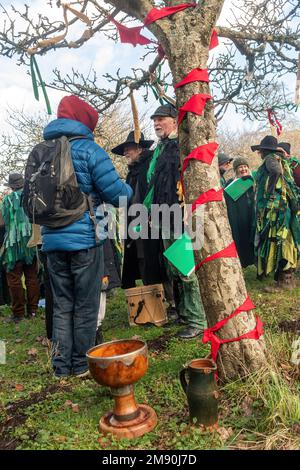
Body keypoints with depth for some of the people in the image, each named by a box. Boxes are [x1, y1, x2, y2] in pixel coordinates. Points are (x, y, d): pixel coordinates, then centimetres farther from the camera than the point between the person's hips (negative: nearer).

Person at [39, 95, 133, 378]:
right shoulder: (88, 150, -7)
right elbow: (116, 194, -11)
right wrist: (129, 190, 10)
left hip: (53, 240, 5)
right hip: (85, 238, -5)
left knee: (62, 304, 14)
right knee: (86, 304, 8)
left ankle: (62, 366, 19)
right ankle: (81, 364, 18)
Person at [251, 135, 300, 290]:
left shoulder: (270, 158, -5)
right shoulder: (281, 161, 21)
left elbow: (276, 170, -26)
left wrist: (269, 190, -17)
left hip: (275, 207, -10)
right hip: (285, 207, 10)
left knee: (276, 242, -8)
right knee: (285, 242, 13)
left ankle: (284, 280, -4)